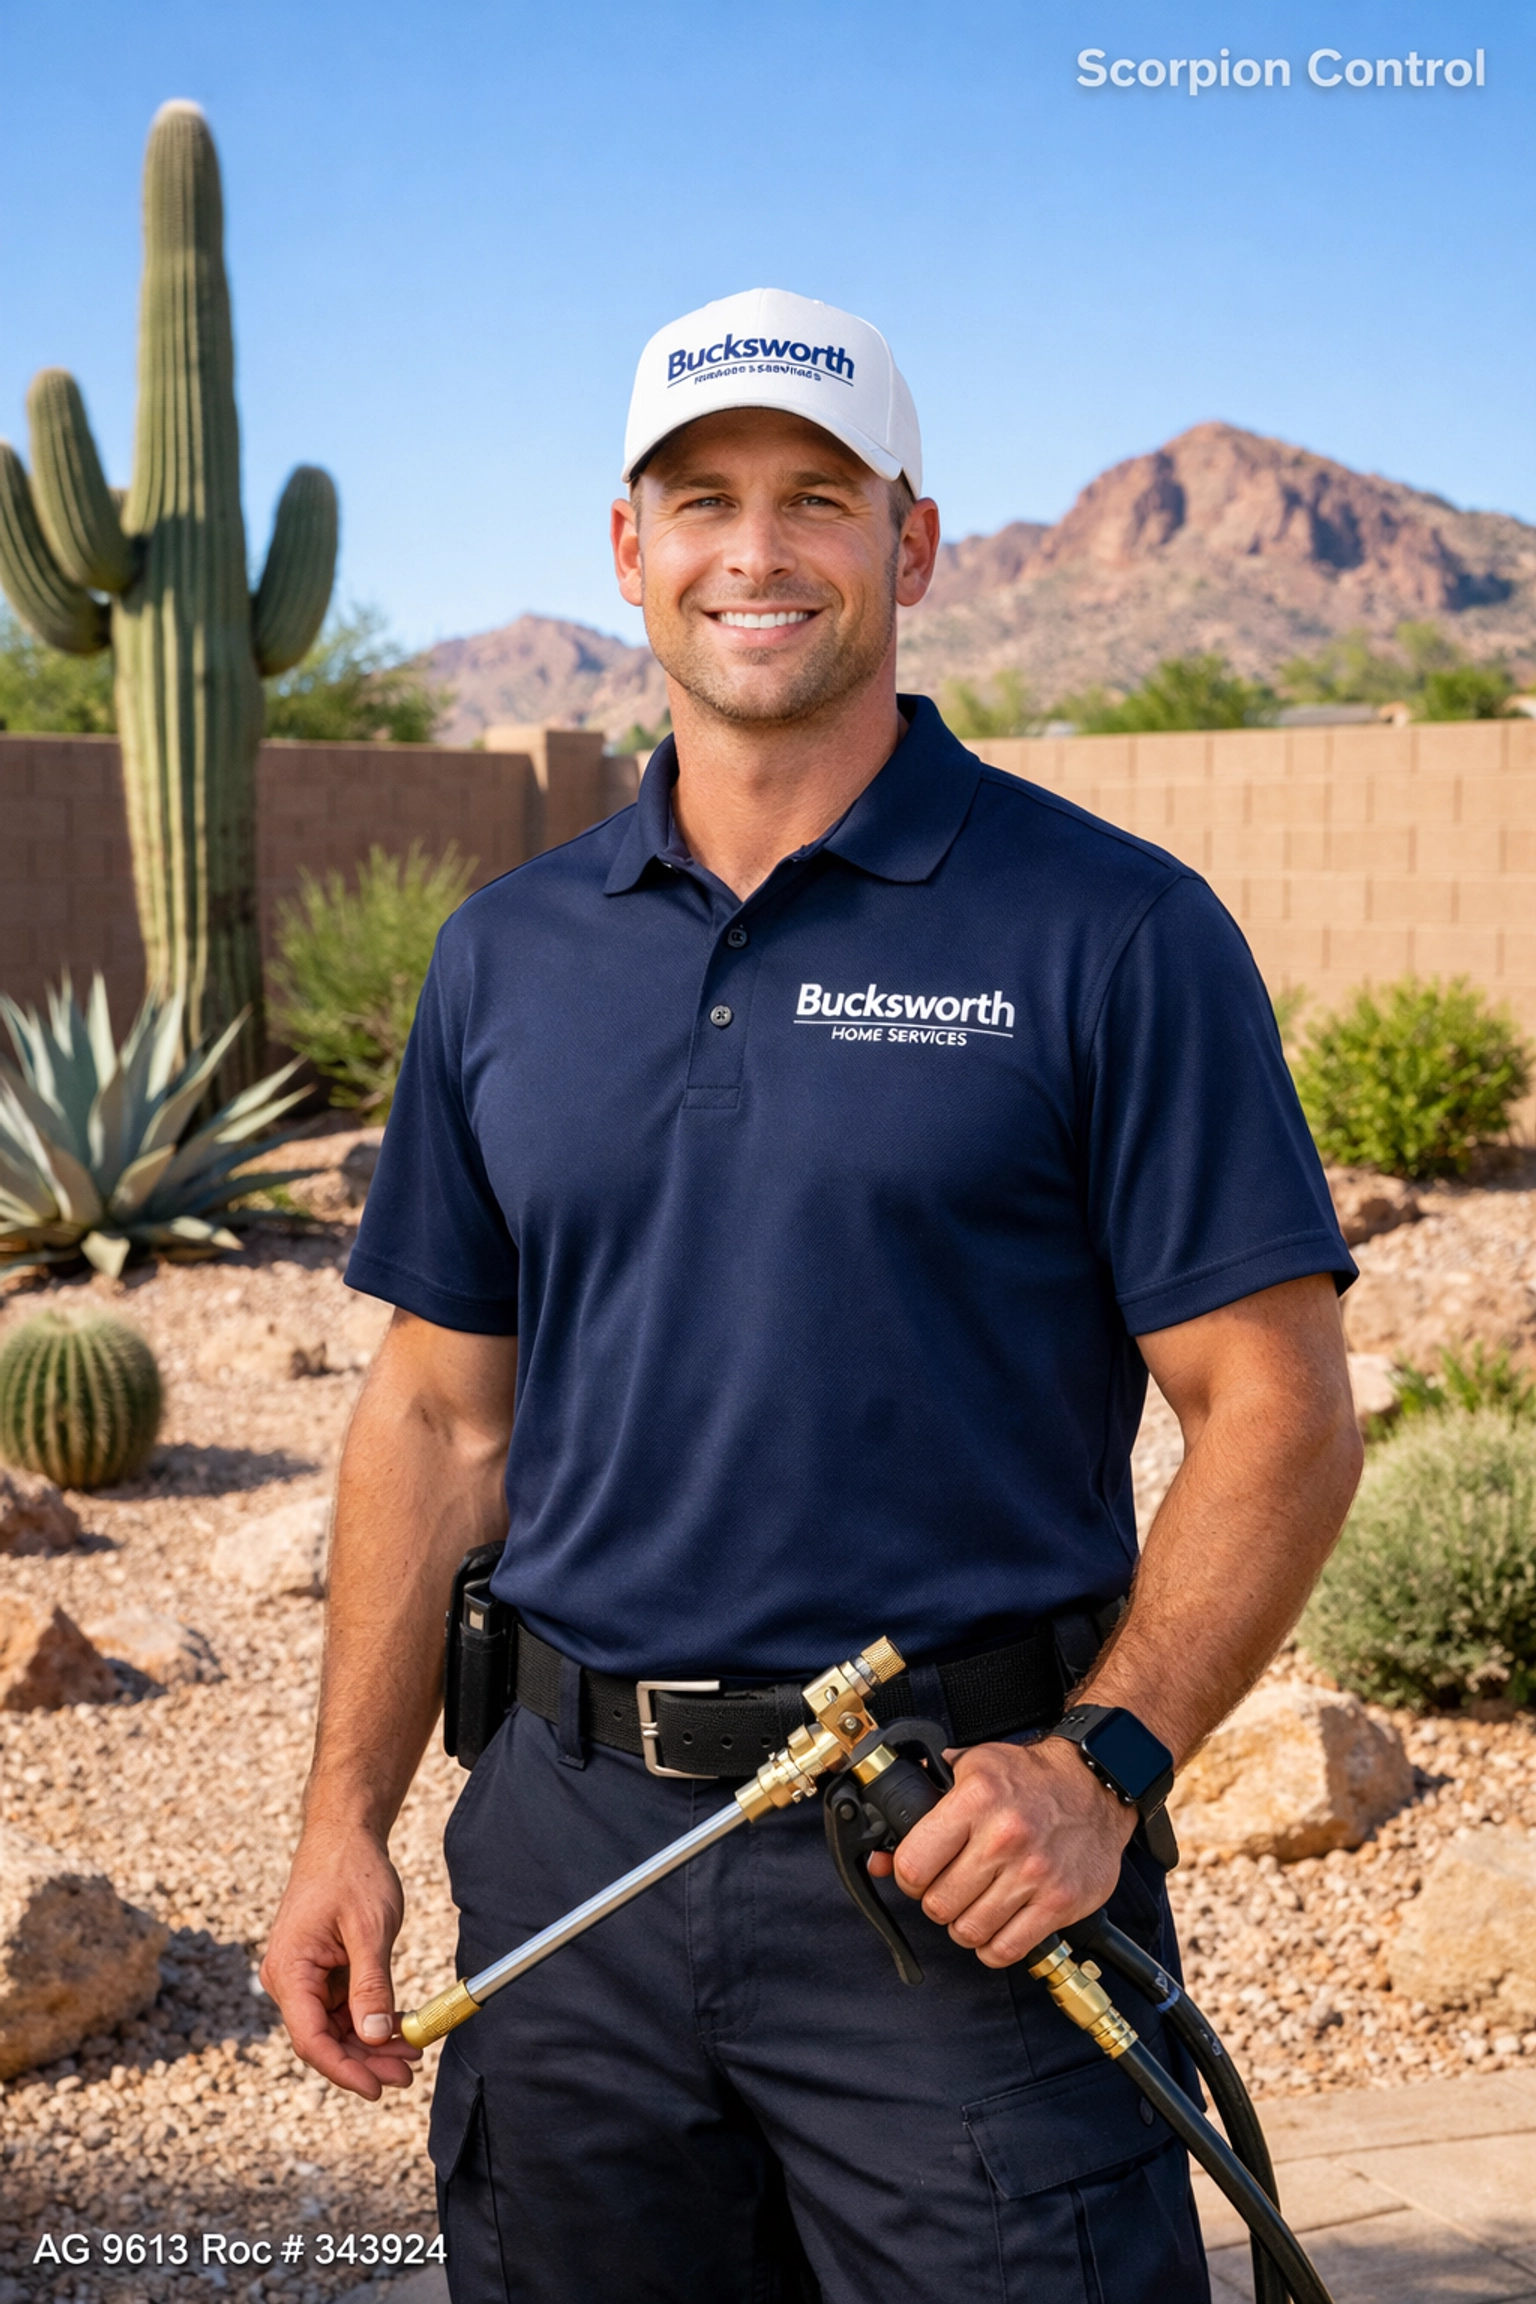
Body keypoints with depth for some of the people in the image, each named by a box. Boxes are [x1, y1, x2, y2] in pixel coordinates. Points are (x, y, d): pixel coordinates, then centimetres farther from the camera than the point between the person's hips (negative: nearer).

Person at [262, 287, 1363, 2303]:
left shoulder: (1113, 932, -5)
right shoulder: (508, 958, 9)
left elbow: (1278, 1413, -7)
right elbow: (441, 1412, 12)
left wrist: (1101, 1765, -18)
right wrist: (347, 1817, 7)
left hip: (960, 1862, -4)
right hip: (571, 1844, 4)